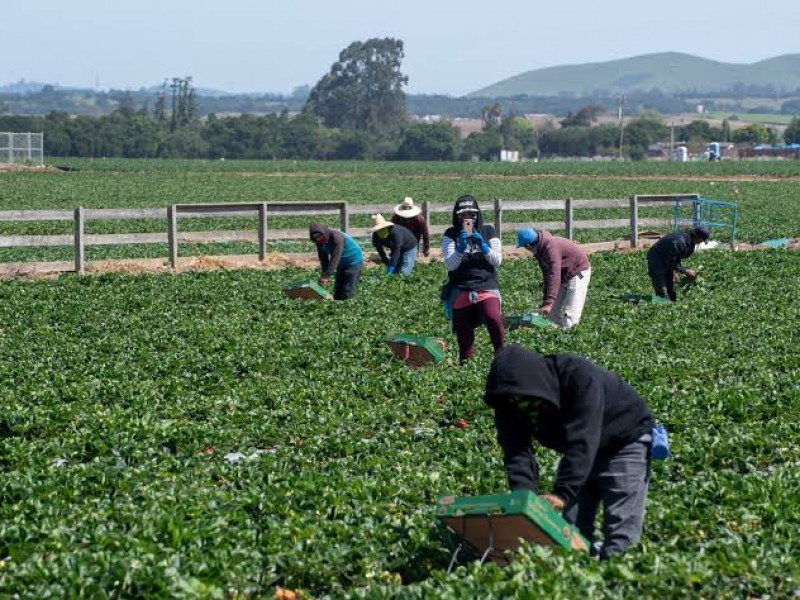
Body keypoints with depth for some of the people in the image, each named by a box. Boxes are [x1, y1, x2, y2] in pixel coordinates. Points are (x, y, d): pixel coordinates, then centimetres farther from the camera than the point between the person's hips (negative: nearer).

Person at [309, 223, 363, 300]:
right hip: (342, 263, 8)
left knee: (347, 291, -14)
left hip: (354, 261, -8)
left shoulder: (336, 236, -30)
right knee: (337, 291, 7)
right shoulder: (320, 243, -8)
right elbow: (323, 259, -4)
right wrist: (325, 276, -19)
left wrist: (326, 276, -37)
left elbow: (335, 258, -34)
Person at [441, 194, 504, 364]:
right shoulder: (451, 235, 3)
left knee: (493, 318, -27)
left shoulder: (488, 231, 6)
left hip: (486, 287, -1)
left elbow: (497, 260, 0)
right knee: (463, 332, 2)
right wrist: (461, 246, -20)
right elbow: (450, 265, -6)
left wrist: (482, 245, -14)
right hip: (460, 291, 1)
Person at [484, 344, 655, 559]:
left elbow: (582, 441, -43)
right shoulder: (511, 406, -17)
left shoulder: (579, 377, -36)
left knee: (619, 539, -16)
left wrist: (562, 493, -51)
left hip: (625, 440, -6)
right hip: (577, 453, 6)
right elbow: (517, 454, -25)